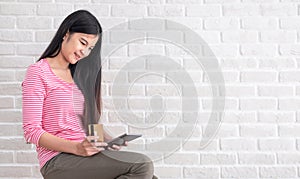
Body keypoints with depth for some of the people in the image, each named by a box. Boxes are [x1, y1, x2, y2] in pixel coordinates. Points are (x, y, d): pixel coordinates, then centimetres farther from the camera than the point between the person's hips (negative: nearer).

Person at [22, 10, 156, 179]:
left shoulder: (78, 75, 20)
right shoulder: (38, 72, -2)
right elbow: (32, 131, -8)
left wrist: (107, 139, 0)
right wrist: (77, 148, -20)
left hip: (85, 155, 7)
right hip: (58, 160, -7)